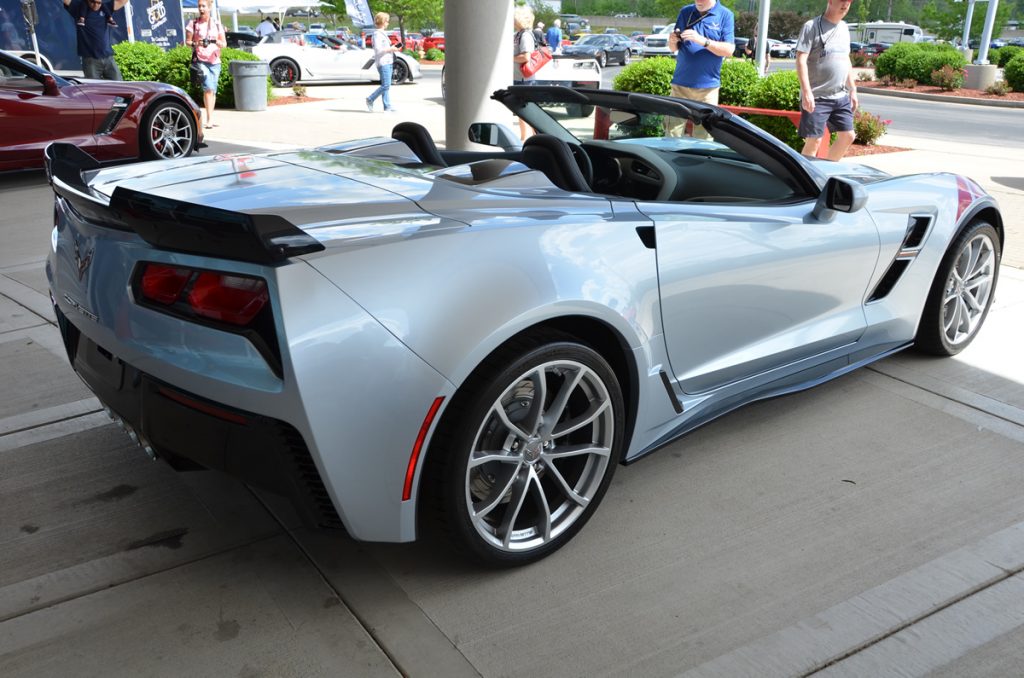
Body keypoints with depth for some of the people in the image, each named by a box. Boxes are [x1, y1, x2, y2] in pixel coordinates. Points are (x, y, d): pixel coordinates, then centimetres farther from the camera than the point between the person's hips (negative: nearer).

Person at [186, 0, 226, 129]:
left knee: (213, 90, 7)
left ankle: (210, 119, 17)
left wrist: (218, 43, -15)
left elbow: (224, 43, 7)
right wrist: (196, 44, -17)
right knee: (208, 88, -18)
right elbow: (187, 41, 5)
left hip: (215, 61, 3)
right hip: (201, 61, -3)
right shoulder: (193, 24, 2)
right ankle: (209, 119, -20)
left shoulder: (217, 24, 8)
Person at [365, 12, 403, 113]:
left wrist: (392, 48, 9)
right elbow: (378, 50, -18)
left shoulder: (382, 33, 20)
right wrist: (391, 49, -13)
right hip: (383, 63, -10)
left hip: (388, 62, 10)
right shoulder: (377, 34, -10)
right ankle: (370, 100, 0)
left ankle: (387, 107, 6)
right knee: (385, 85, -12)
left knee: (386, 86, 6)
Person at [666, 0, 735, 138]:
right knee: (672, 132, -1)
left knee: (703, 135, 2)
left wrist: (703, 40, -21)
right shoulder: (685, 12, 9)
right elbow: (674, 48, 12)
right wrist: (673, 41, -12)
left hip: (707, 85, -2)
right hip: (680, 83, 2)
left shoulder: (725, 15, -1)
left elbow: (729, 50, -9)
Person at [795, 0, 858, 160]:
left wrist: (852, 89, 19)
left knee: (847, 136, 8)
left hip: (841, 97, 7)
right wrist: (806, 92, -23)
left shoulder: (844, 28, 14)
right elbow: (801, 61, -15)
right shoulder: (812, 27, -8)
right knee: (814, 140, -8)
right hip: (817, 97, -7)